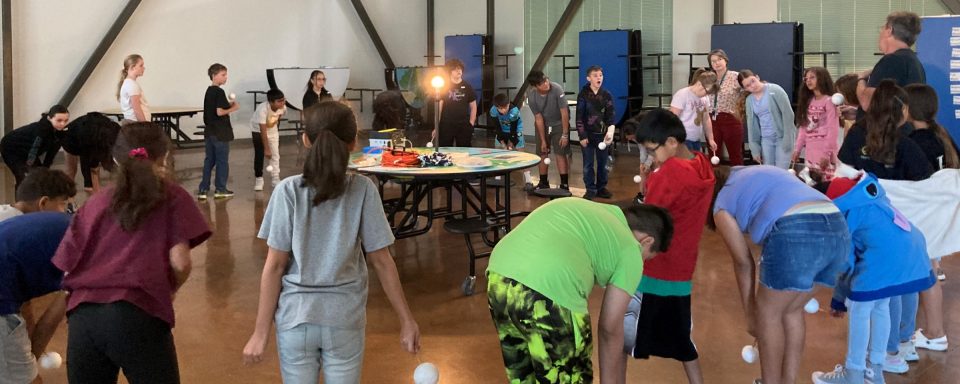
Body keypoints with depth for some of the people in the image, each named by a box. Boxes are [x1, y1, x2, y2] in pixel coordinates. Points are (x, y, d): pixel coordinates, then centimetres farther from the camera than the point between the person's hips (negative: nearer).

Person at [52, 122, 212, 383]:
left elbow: (68, 267, 14)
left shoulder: (96, 202, 19)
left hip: (82, 315, 4)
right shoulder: (172, 196, 10)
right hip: (138, 314, -4)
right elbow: (180, 263, -1)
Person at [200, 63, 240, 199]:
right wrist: (233, 108, -9)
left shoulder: (209, 91, 11)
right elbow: (219, 112, -22)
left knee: (209, 161, 12)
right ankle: (220, 189, 11)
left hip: (209, 132, 8)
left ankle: (203, 189, 11)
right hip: (220, 133, -8)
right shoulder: (219, 92, -15)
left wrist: (228, 104, 11)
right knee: (222, 161, 4)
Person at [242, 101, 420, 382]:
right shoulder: (363, 190, -7)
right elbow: (381, 261, -4)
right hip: (345, 319, 1)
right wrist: (406, 320, 3)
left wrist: (261, 332, -2)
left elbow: (274, 265, -8)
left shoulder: (288, 190, -9)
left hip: (296, 318, 0)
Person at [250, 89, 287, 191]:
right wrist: (266, 148, -34)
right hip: (258, 130, -4)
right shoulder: (262, 109, -40)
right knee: (259, 154, -7)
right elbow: (263, 131, -36)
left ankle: (275, 179, 11)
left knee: (275, 154, 1)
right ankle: (258, 179, 6)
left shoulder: (283, 108, -25)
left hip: (272, 129, 4)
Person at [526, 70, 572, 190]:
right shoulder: (531, 96, -21)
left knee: (561, 153, -8)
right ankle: (543, 183, 19)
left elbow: (564, 113, -23)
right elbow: (538, 118, -14)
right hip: (542, 125, 3)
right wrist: (543, 140, -12)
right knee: (542, 153, 6)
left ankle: (564, 184, -4)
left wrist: (565, 134, -20)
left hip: (559, 124, -3)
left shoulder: (557, 89, -30)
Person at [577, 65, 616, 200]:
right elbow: (579, 117, -3)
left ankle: (601, 188, 20)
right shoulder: (583, 95, -3)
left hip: (602, 134, 2)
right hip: (588, 134, -2)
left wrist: (610, 133, -16)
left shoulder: (607, 95, 1)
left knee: (603, 163, 8)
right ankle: (590, 190, 9)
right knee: (588, 164, 1)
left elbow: (611, 116, -2)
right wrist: (582, 136, -8)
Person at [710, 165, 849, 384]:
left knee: (768, 314, 15)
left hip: (796, 233, -7)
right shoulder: (759, 173, 37)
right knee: (792, 311, 23)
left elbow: (743, 262, 20)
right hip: (838, 229, 7)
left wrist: (750, 314, 31)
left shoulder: (722, 204, 19)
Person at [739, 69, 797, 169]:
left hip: (782, 137, -5)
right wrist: (755, 149, 9)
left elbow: (788, 114, -10)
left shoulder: (775, 90, -8)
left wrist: (787, 139, -14)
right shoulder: (749, 100, 8)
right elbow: (751, 125, 13)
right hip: (765, 139, 5)